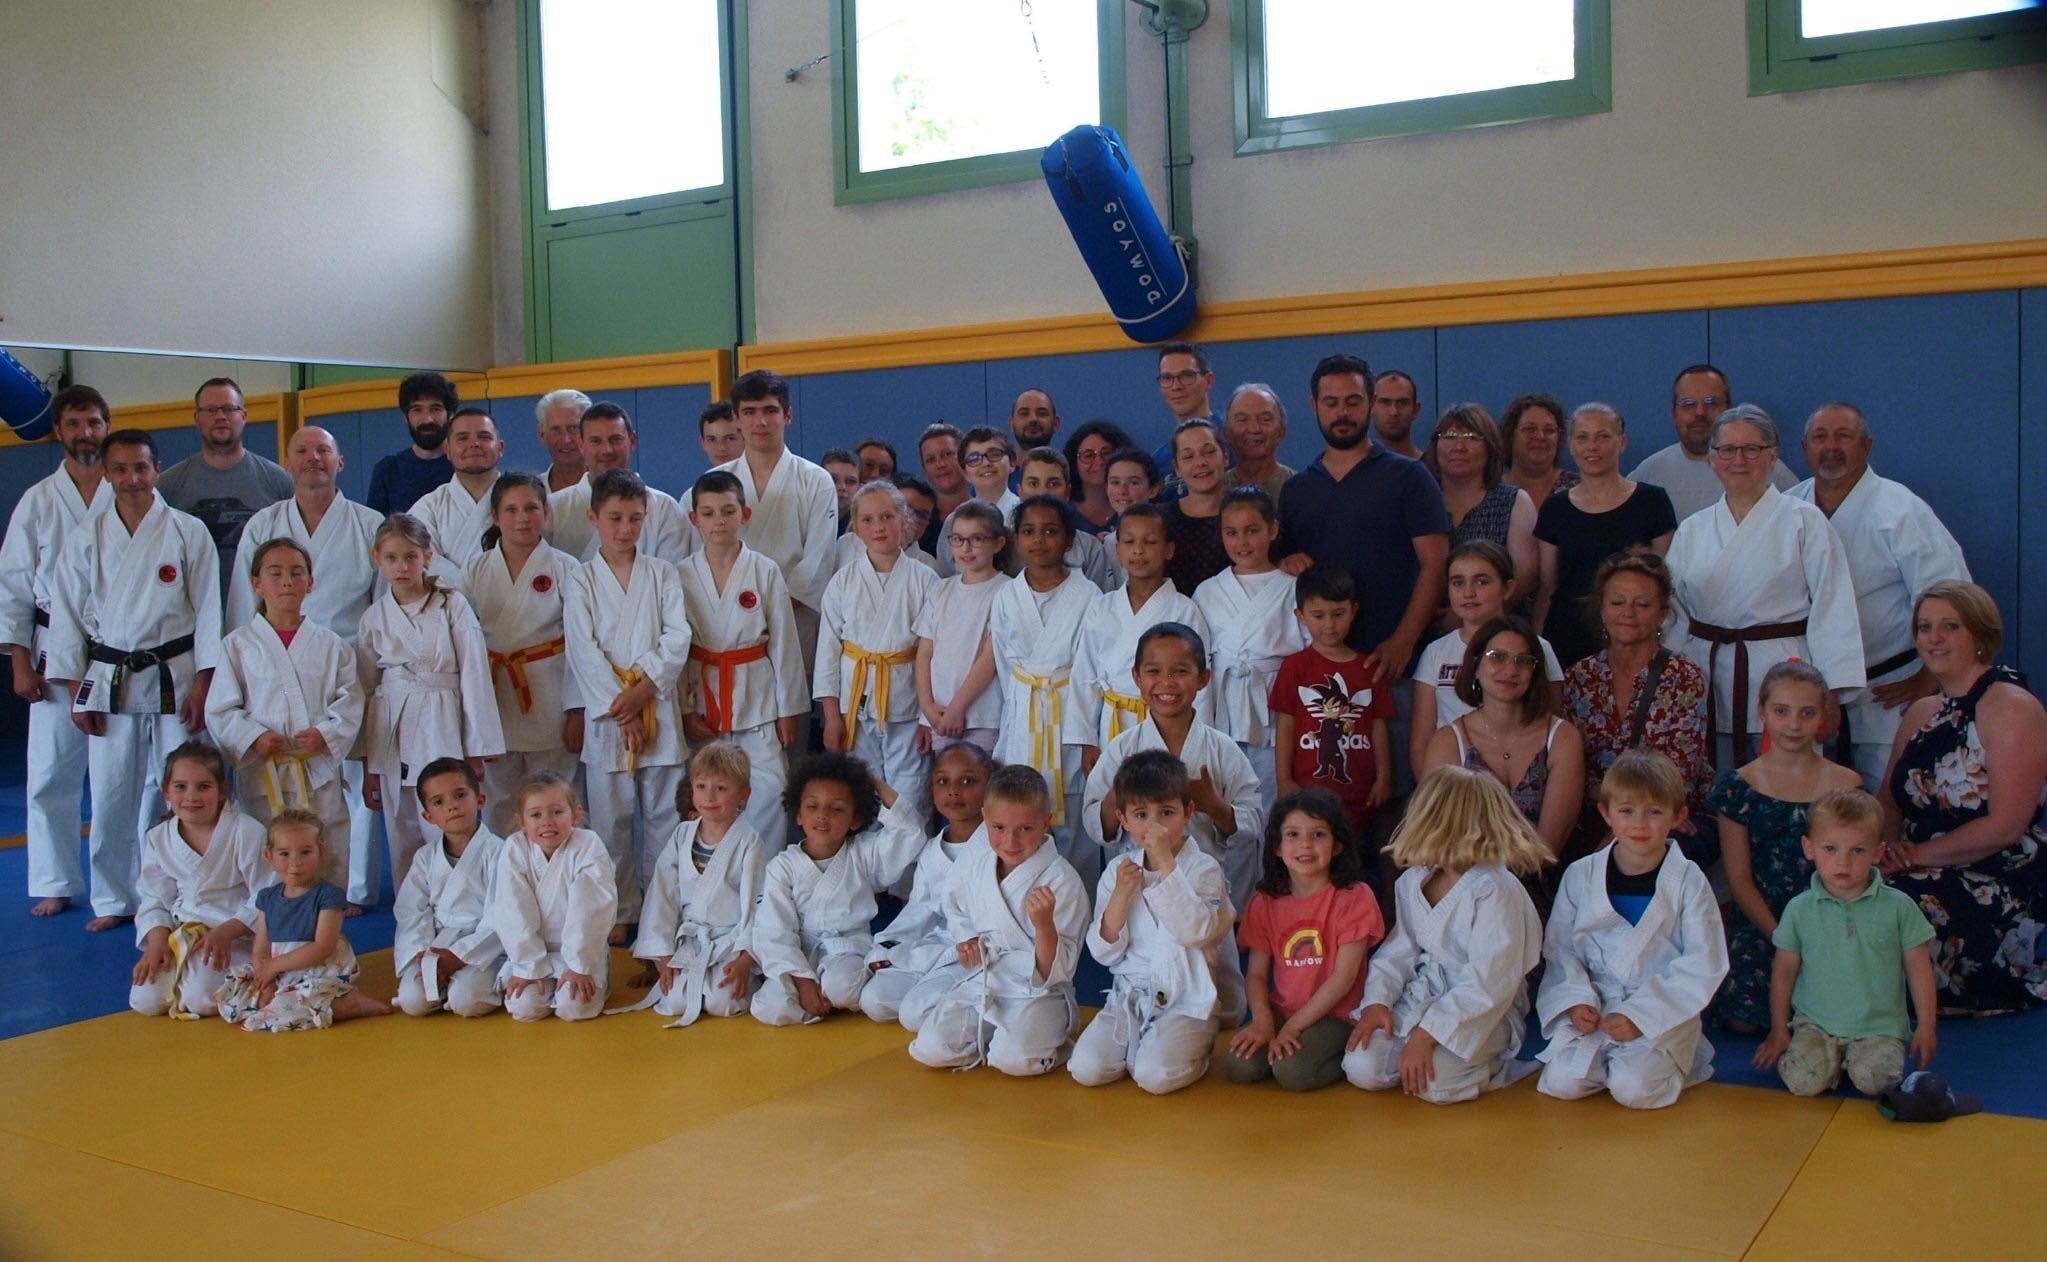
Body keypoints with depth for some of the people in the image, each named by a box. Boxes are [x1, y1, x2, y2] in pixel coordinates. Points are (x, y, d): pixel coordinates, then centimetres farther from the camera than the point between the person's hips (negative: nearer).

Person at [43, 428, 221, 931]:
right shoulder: (86, 537, 5)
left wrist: (201, 685, -6)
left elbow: (208, 610, -1)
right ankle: (112, 900, 18)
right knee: (110, 795, 4)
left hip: (175, 677, -2)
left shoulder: (188, 532, 0)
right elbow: (67, 615, 7)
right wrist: (77, 694, 2)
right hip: (109, 680, 2)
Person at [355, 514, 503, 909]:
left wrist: (476, 751, -5)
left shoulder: (453, 606, -3)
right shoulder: (374, 618, 6)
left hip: (443, 728, -3)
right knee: (403, 841, 7)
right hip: (392, 734, 3)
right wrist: (369, 767, 10)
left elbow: (474, 677, -3)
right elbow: (365, 691, 11)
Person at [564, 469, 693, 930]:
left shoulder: (663, 575, 6)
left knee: (665, 814, 5)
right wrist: (618, 709, -13)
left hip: (659, 709, 1)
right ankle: (618, 912, 15)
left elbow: (677, 639, -3)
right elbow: (584, 652, -5)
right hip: (604, 712, -1)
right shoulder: (582, 582, 3)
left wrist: (642, 690, -14)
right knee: (610, 819, 5)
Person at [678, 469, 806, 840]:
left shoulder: (765, 572, -3)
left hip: (757, 699, -1)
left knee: (769, 792, -7)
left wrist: (789, 710, 0)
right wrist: (684, 710, -4)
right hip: (702, 701, 1)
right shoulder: (681, 576, -1)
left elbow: (784, 643, 0)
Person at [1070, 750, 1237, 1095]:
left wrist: (1166, 863, -26)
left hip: (1189, 1000, -4)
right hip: (1131, 995, 4)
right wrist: (1121, 894, -13)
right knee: (1085, 1068, -16)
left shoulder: (1203, 869, -6)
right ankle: (1143, 1044, 11)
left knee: (1155, 1075, -26)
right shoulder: (1117, 871, 6)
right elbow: (1103, 953, 2)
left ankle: (1190, 1048, 6)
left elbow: (1196, 931, -25)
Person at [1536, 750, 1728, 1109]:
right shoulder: (1579, 876, 4)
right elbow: (1559, 948, 8)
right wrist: (1576, 1001, -11)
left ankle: (1676, 1061, 6)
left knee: (1634, 1089, -25)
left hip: (1663, 1011, -2)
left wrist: (1642, 1014, -14)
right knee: (1562, 1082, -19)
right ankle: (1609, 1058, 10)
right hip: (1593, 1008, 2)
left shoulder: (1688, 881, -2)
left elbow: (1703, 965, -6)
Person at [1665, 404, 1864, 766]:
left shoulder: (1805, 521, 0)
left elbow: (1831, 608, -5)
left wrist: (1829, 695, -11)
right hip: (1706, 681, 3)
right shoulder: (1691, 530, 11)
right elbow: (1675, 612, 13)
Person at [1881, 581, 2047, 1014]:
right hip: (1926, 879, 7)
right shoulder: (1921, 713, 16)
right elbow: (1891, 800, 12)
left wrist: (1918, 854, -14)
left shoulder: (2011, 706, -10)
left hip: (2000, 887, -7)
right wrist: (1889, 846, -10)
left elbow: (2005, 827, -17)